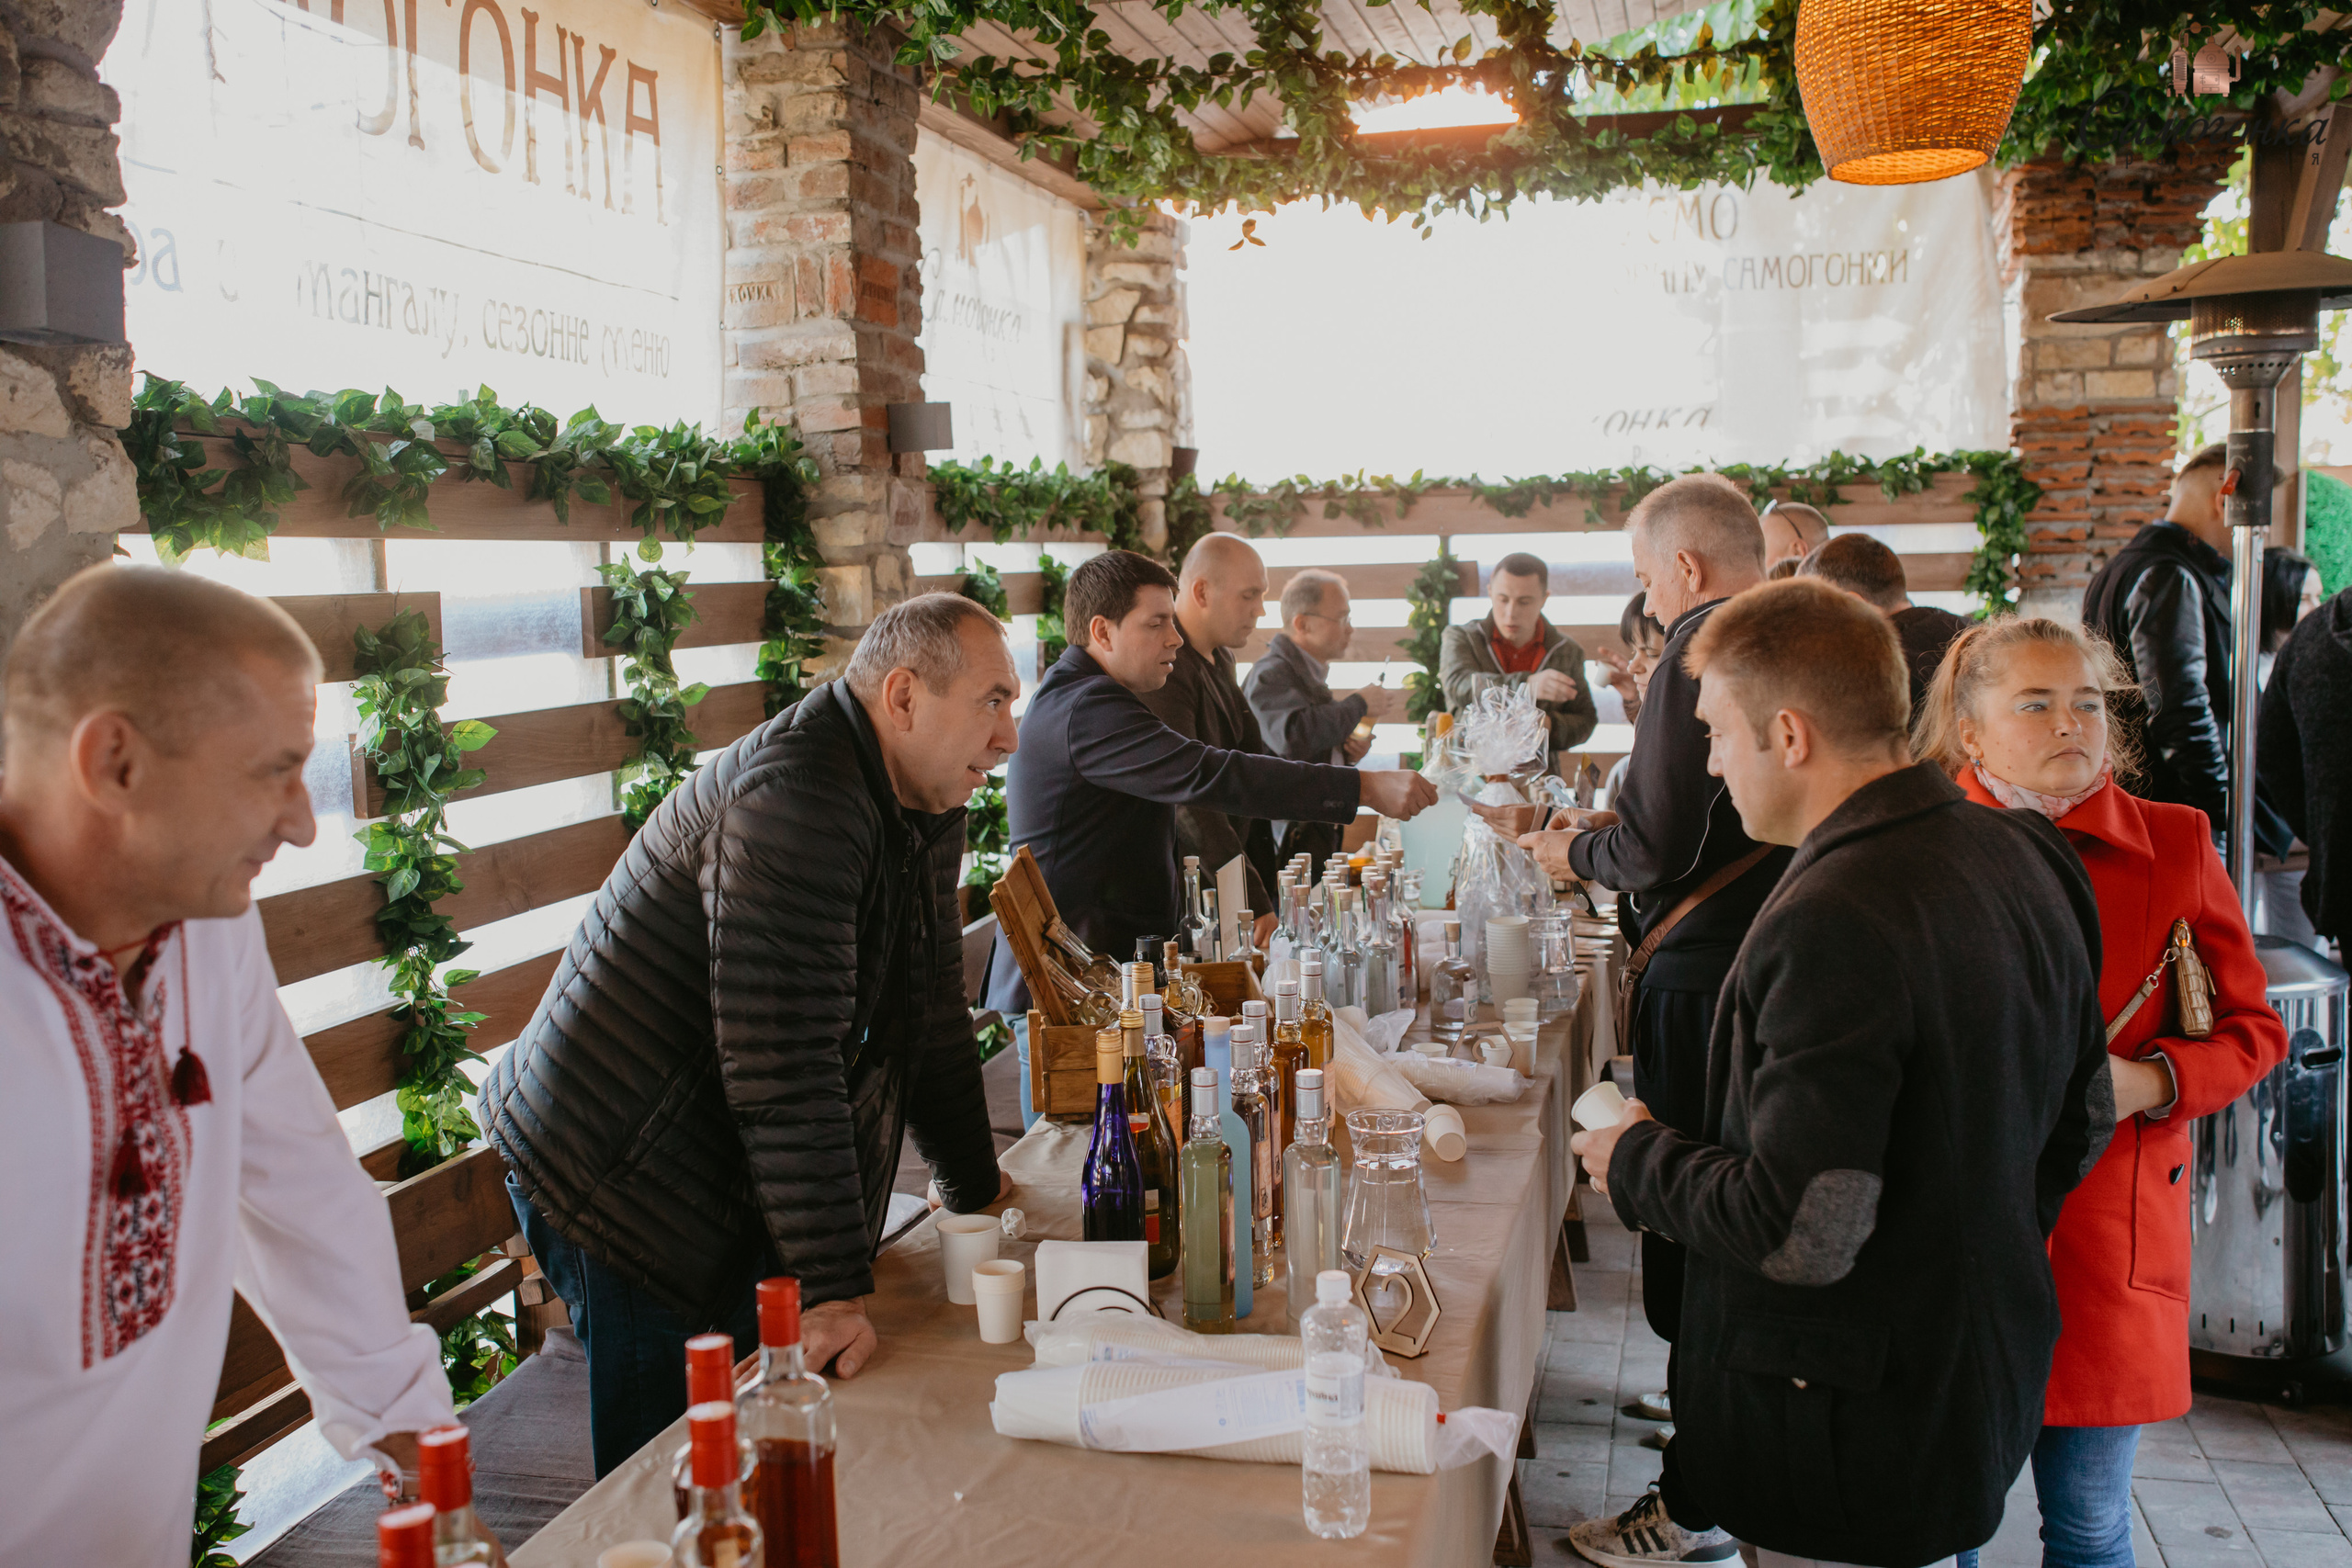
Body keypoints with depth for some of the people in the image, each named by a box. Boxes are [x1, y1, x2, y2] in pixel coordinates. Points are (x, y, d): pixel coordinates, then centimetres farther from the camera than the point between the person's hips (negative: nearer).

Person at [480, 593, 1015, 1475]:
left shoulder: (925, 808, 5)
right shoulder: (793, 801, -27)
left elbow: (932, 1021, 13)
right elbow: (785, 1069, -31)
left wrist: (979, 1201, 15)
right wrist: (833, 1291, -30)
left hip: (728, 1184, 9)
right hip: (615, 1178, -9)